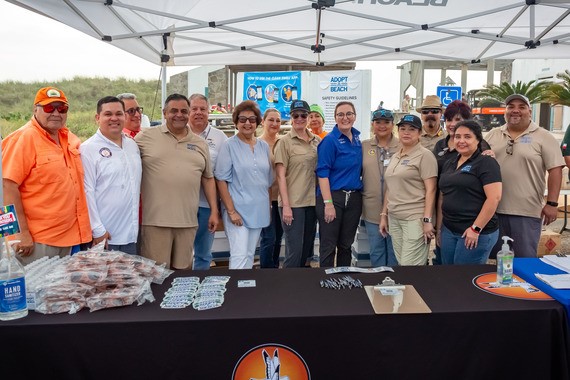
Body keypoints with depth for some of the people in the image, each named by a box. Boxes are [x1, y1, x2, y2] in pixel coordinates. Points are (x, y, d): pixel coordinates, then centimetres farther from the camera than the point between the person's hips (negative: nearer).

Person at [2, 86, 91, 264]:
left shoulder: (69, 137, 10)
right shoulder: (23, 139, -12)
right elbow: (8, 187, -18)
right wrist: (21, 232, -20)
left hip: (68, 236, 7)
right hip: (36, 240, -7)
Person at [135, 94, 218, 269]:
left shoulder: (200, 143, 13)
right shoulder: (146, 136, 1)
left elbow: (208, 178, 16)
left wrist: (214, 211, 12)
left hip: (188, 221, 4)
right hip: (155, 221, -3)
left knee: (183, 272, 13)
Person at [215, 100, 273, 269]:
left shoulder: (264, 146, 9)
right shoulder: (229, 145, -6)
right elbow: (221, 180, -10)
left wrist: (268, 207, 12)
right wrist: (231, 211, -15)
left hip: (259, 210, 5)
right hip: (237, 210, -5)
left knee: (250, 255, 14)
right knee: (239, 256, -8)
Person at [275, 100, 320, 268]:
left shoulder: (317, 141, 8)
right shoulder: (285, 142, -5)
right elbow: (281, 176, -8)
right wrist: (286, 205, -14)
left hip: (312, 201, 5)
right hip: (293, 203, -5)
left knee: (307, 249, 14)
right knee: (295, 251, -4)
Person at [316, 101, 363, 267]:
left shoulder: (357, 138, 10)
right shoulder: (330, 140, -9)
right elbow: (322, 173, -13)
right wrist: (328, 203, -20)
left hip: (354, 198, 6)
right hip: (333, 197, -6)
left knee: (346, 245, 15)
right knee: (328, 246, 1)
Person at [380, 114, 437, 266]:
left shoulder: (425, 155, -6)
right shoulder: (395, 156, 15)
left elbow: (430, 190, -12)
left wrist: (427, 220, -18)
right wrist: (384, 215, 16)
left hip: (415, 219, -7)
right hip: (394, 218, 7)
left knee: (410, 268, -7)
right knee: (400, 264, 10)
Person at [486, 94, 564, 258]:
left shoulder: (544, 137, -2)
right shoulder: (493, 135, 9)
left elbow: (555, 170, -5)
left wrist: (552, 203, -11)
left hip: (527, 211, -3)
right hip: (493, 208, 4)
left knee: (525, 260, 4)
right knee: (495, 257, 12)